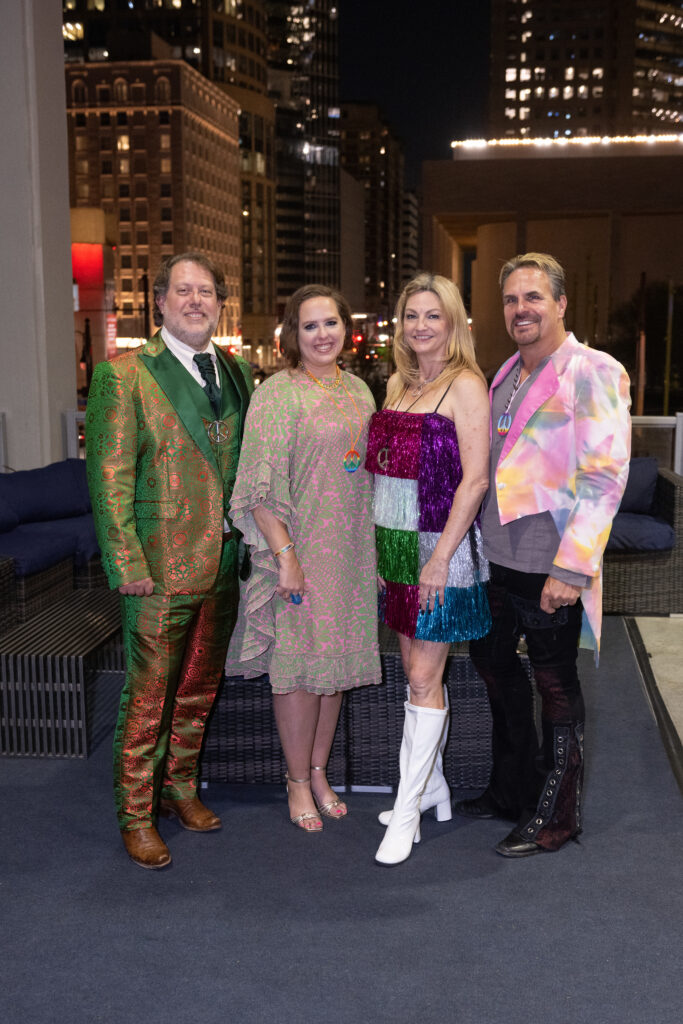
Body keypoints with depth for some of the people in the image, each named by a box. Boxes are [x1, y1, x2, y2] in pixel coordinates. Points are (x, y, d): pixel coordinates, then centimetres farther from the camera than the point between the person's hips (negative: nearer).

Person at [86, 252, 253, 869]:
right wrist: (127, 564, -14)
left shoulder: (238, 372, 10)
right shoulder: (125, 374, -7)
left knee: (200, 689, 17)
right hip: (162, 567, -5)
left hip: (225, 563, 5)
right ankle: (136, 814, 20)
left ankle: (180, 787, 36)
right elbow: (109, 476, -10)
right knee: (148, 696, 4)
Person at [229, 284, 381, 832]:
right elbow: (261, 487, -13)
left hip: (350, 550, 6)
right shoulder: (277, 394, -8)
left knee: (335, 662, 12)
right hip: (299, 548, -6)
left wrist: (373, 549, 13)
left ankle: (319, 771, 27)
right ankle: (298, 782, 17)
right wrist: (285, 555, -18)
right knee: (298, 663, 0)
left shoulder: (358, 390, 11)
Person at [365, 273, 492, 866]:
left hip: (442, 545, -7)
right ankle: (433, 788, 29)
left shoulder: (465, 385, -10)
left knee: (423, 678, -3)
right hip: (397, 547, 7)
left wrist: (441, 556, -19)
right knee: (418, 670, 14)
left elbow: (475, 479, -15)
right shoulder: (399, 383, 12)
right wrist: (378, 545, 10)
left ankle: (407, 812, 7)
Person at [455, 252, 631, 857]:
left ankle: (554, 818, 21)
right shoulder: (506, 375, 14)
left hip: (552, 563, -8)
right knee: (494, 663, 17)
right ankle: (512, 789, 36)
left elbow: (606, 477, -17)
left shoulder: (593, 373, -11)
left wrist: (572, 566, -22)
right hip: (497, 556, 8)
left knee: (555, 684, 4)